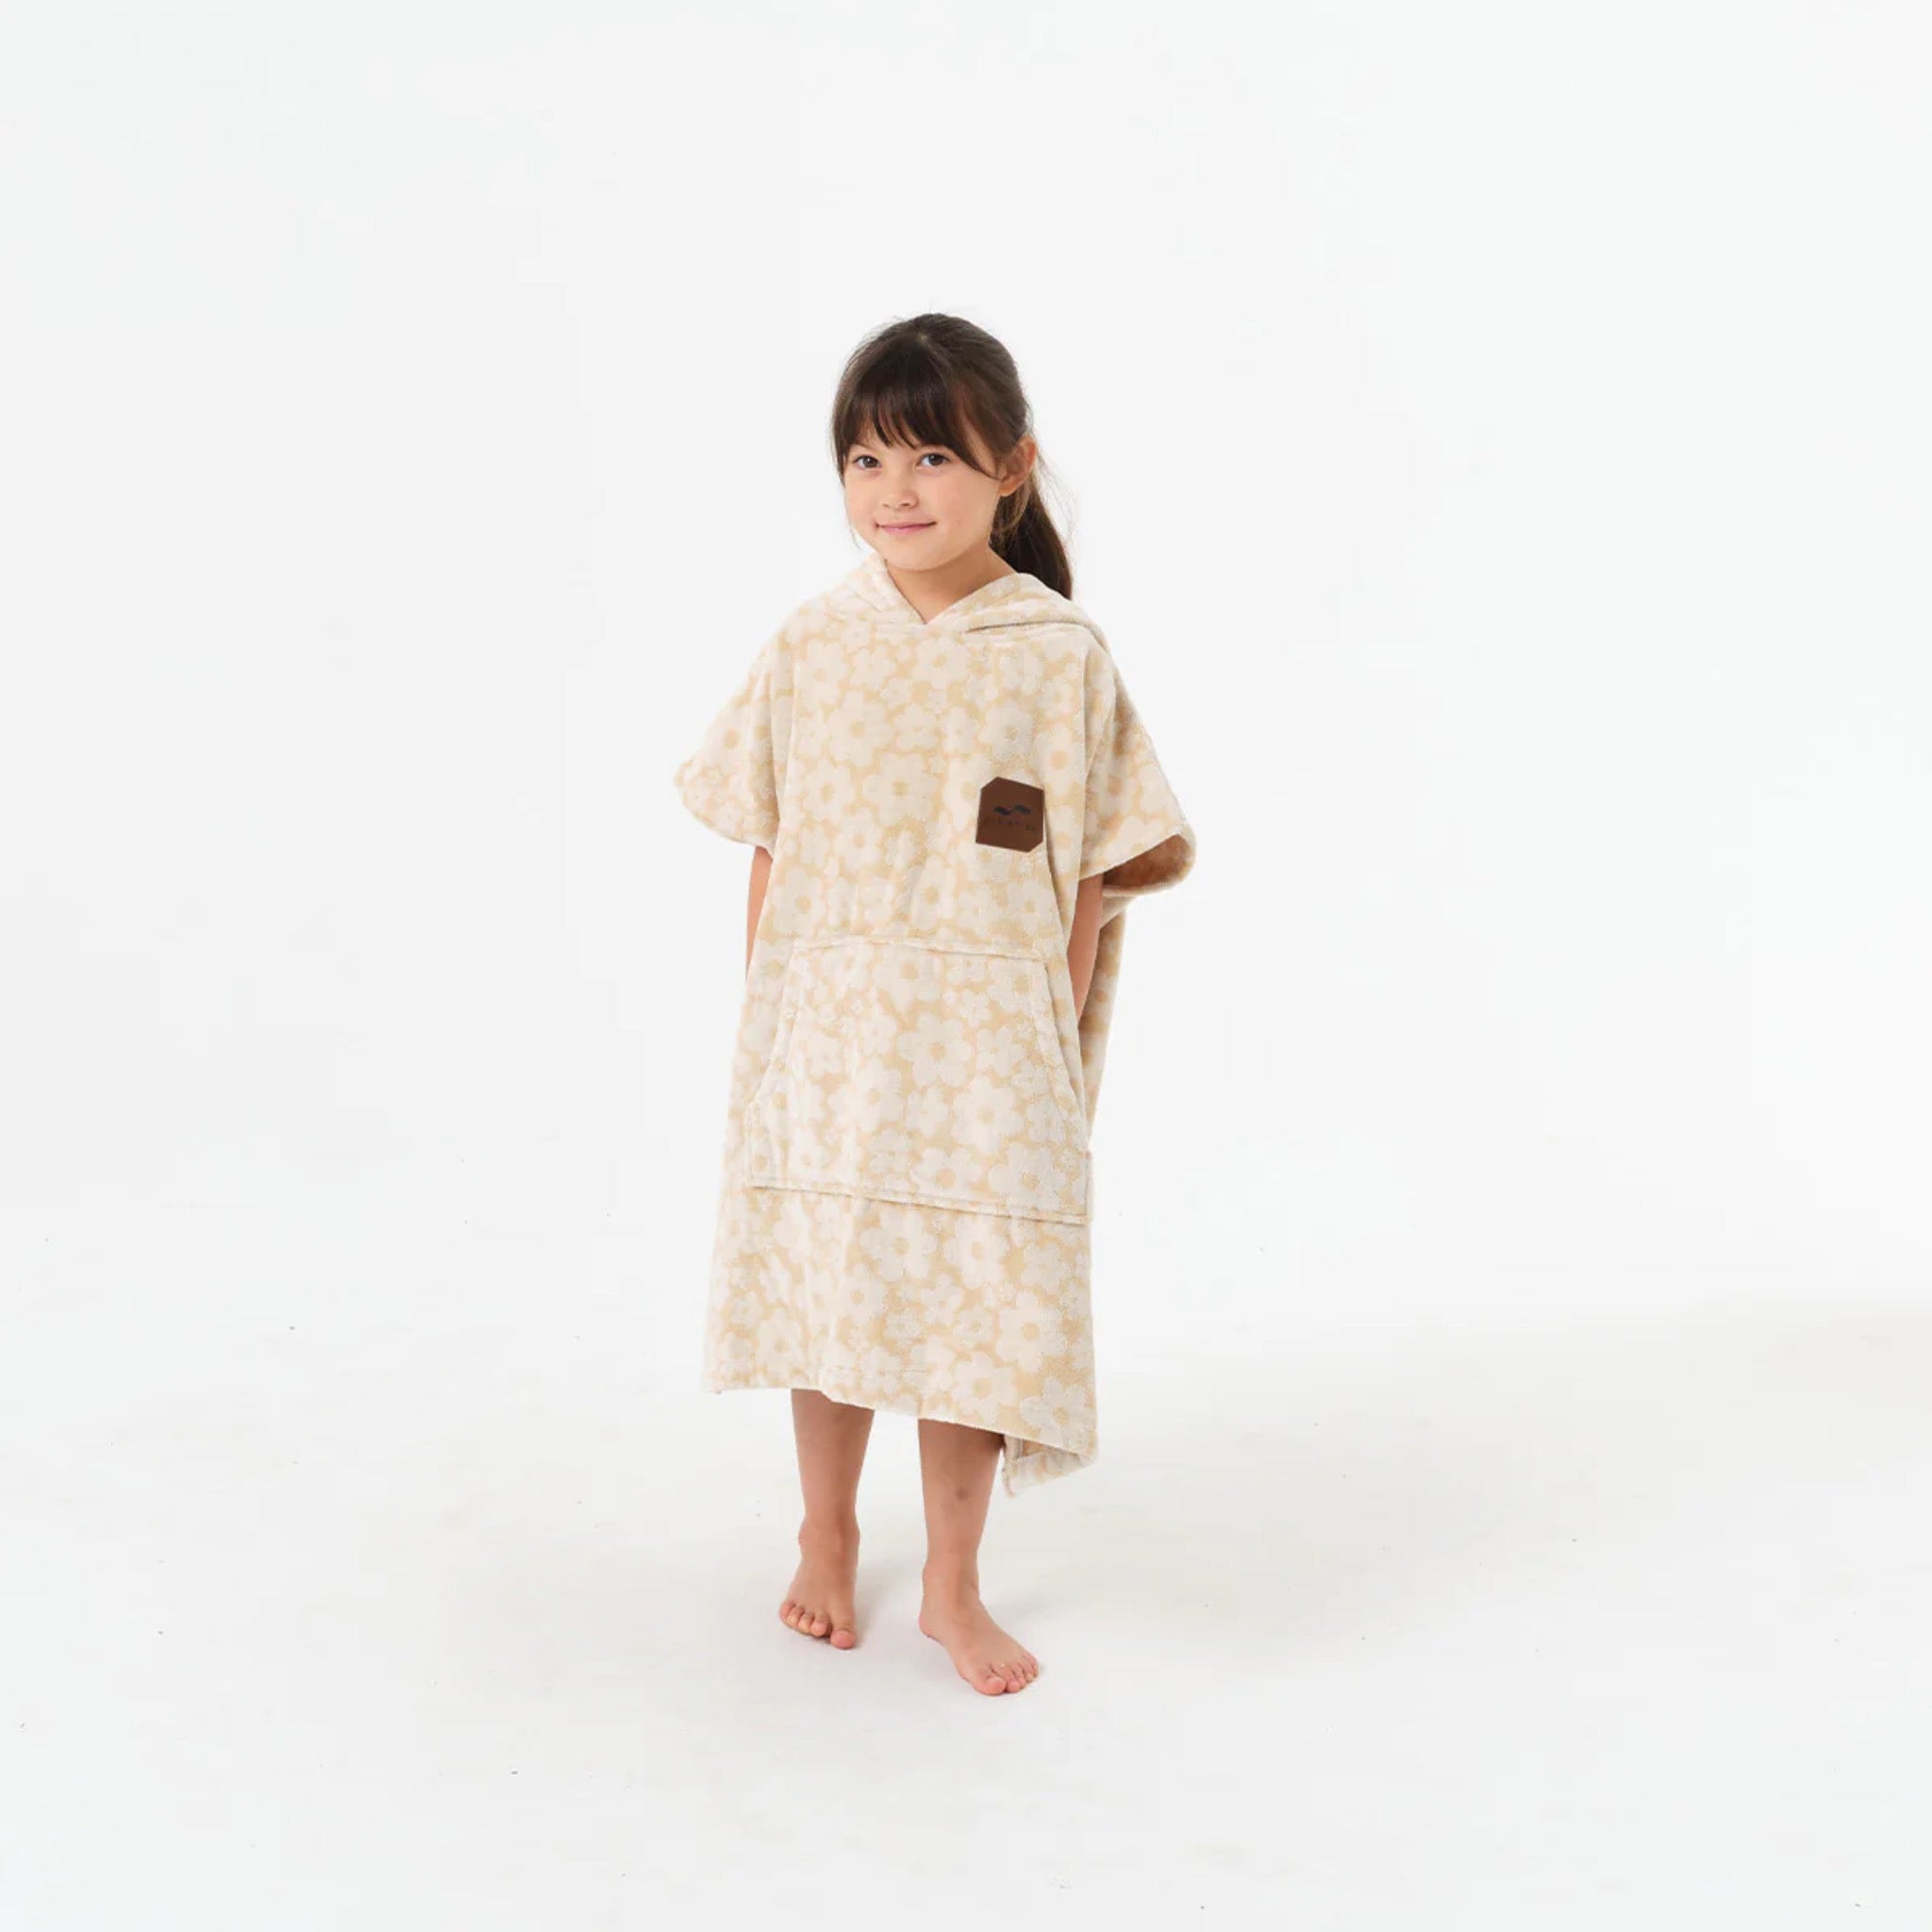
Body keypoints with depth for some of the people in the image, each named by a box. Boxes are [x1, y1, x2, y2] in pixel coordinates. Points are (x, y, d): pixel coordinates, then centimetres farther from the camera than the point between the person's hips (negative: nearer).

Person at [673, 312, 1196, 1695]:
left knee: (978, 1296, 4)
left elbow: (1096, 875, -2)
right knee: (826, 1281, 12)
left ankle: (954, 1587, 24)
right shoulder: (812, 647, 1)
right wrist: (769, 1021, 2)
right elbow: (771, 853, 5)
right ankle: (827, 1541, 36)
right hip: (825, 1027, 2)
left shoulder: (1061, 656, -5)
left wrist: (1055, 1038, -5)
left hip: (990, 1037, -1)